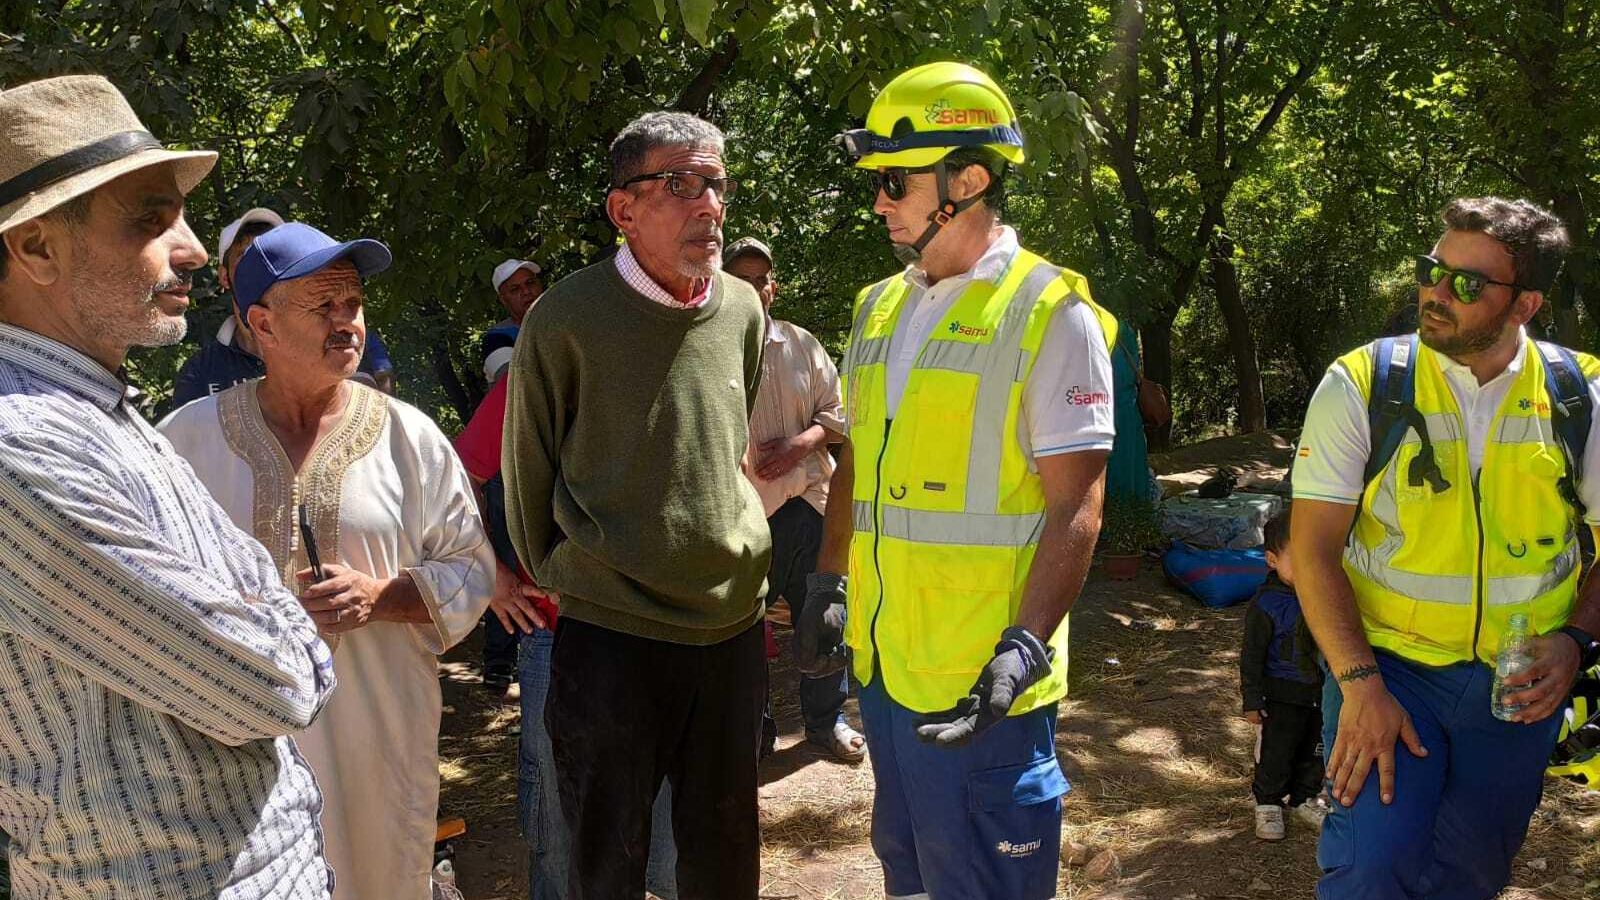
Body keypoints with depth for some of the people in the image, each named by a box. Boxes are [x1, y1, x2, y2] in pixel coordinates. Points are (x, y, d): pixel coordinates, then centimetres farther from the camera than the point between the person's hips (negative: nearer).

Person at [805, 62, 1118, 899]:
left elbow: (1077, 506, -15)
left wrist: (1025, 649, -23)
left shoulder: (1048, 312, -11)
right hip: (881, 660, 7)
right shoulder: (879, 309, 11)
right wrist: (826, 587, 16)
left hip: (982, 675, -7)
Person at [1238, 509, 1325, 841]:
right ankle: (1268, 804, 24)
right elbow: (1251, 655, -13)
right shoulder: (1266, 605, -18)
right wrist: (1252, 699, -13)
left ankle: (1305, 798, 38)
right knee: (1275, 754, 4)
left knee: (1313, 752, 18)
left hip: (1319, 693, 5)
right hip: (1281, 697, -5)